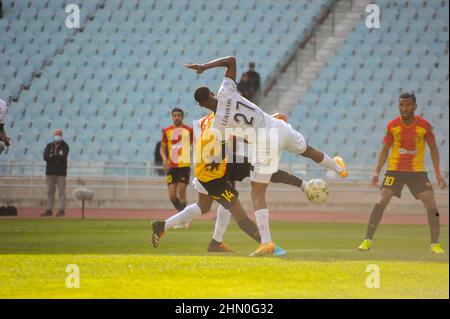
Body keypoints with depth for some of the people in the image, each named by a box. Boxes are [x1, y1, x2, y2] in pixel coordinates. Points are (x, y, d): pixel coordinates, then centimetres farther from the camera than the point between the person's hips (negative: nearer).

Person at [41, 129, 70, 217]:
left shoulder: (65, 146, 2)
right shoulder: (49, 146, 12)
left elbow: (63, 157, -15)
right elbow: (45, 157, -4)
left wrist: (52, 156, -10)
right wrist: (57, 157, -12)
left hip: (60, 172, -4)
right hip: (50, 172, 4)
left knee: (61, 192, -6)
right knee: (50, 191, 6)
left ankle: (61, 210, -4)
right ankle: (49, 210, 9)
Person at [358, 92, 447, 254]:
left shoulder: (424, 125, -9)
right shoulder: (392, 125, -8)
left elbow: (433, 148, 2)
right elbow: (385, 149, 3)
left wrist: (438, 174, -3)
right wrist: (377, 172, -6)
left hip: (417, 170, 0)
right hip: (395, 169, 0)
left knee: (431, 205, -9)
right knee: (381, 202, -12)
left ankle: (435, 244, 3)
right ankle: (367, 241, -6)